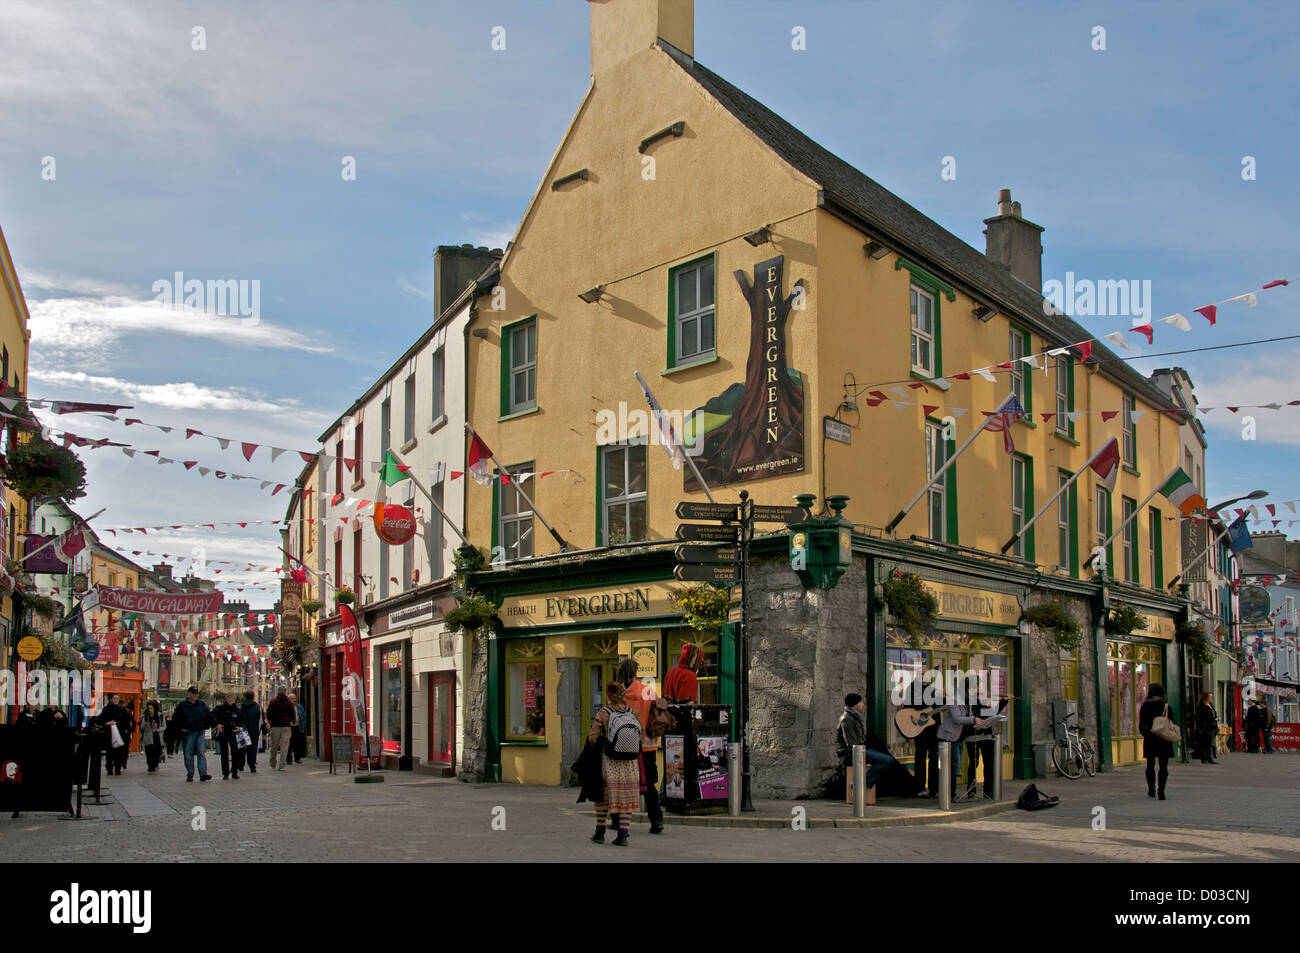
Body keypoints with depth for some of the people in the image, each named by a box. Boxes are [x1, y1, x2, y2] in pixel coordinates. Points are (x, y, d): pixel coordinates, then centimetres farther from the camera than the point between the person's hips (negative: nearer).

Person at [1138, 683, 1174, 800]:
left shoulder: (1144, 706, -3)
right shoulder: (1166, 706, -3)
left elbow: (1141, 725, -1)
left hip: (1149, 738, 1)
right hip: (1164, 739, -1)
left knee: (1150, 764, 14)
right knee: (1163, 766, 1)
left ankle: (1151, 790, 19)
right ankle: (1160, 791, -7)